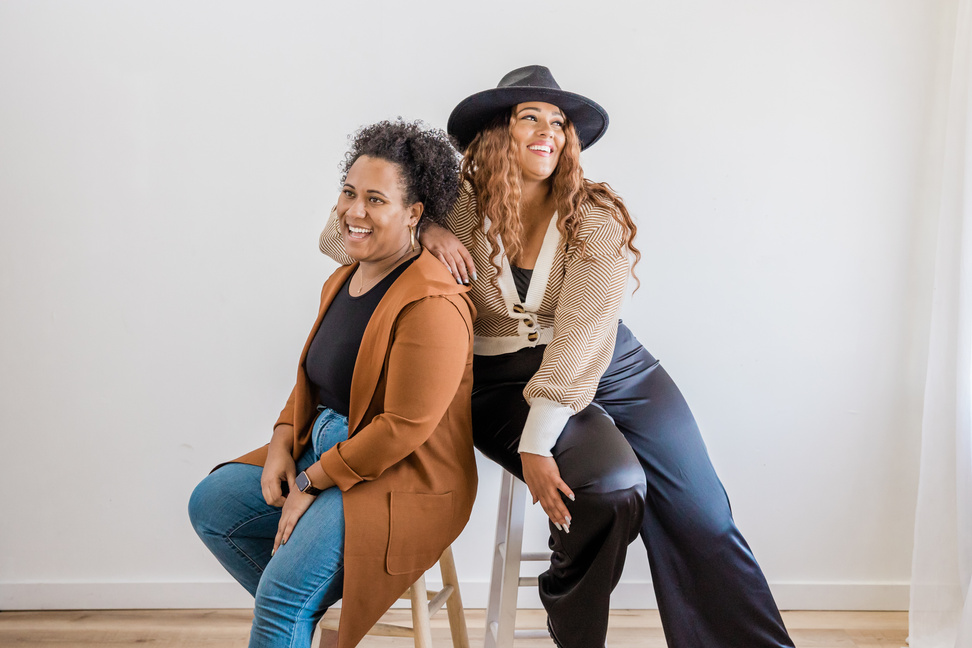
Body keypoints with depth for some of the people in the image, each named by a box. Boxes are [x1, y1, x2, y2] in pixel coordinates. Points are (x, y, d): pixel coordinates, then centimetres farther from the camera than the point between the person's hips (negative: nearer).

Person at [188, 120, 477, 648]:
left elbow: (404, 427, -24)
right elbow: (312, 378, 17)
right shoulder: (343, 280, 9)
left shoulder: (432, 305, -22)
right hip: (325, 452, 10)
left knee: (285, 590, -22)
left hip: (403, 480, -10)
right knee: (211, 504, 10)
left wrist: (311, 483, -16)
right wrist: (282, 445, 0)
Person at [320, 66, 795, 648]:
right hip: (502, 383, -1)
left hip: (609, 371, 2)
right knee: (610, 484, -26)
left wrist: (537, 439, -27)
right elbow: (338, 236, -1)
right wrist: (423, 231, -19)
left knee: (700, 520, -8)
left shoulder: (598, 218, -6)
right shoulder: (457, 209, -2)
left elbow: (582, 332, -17)